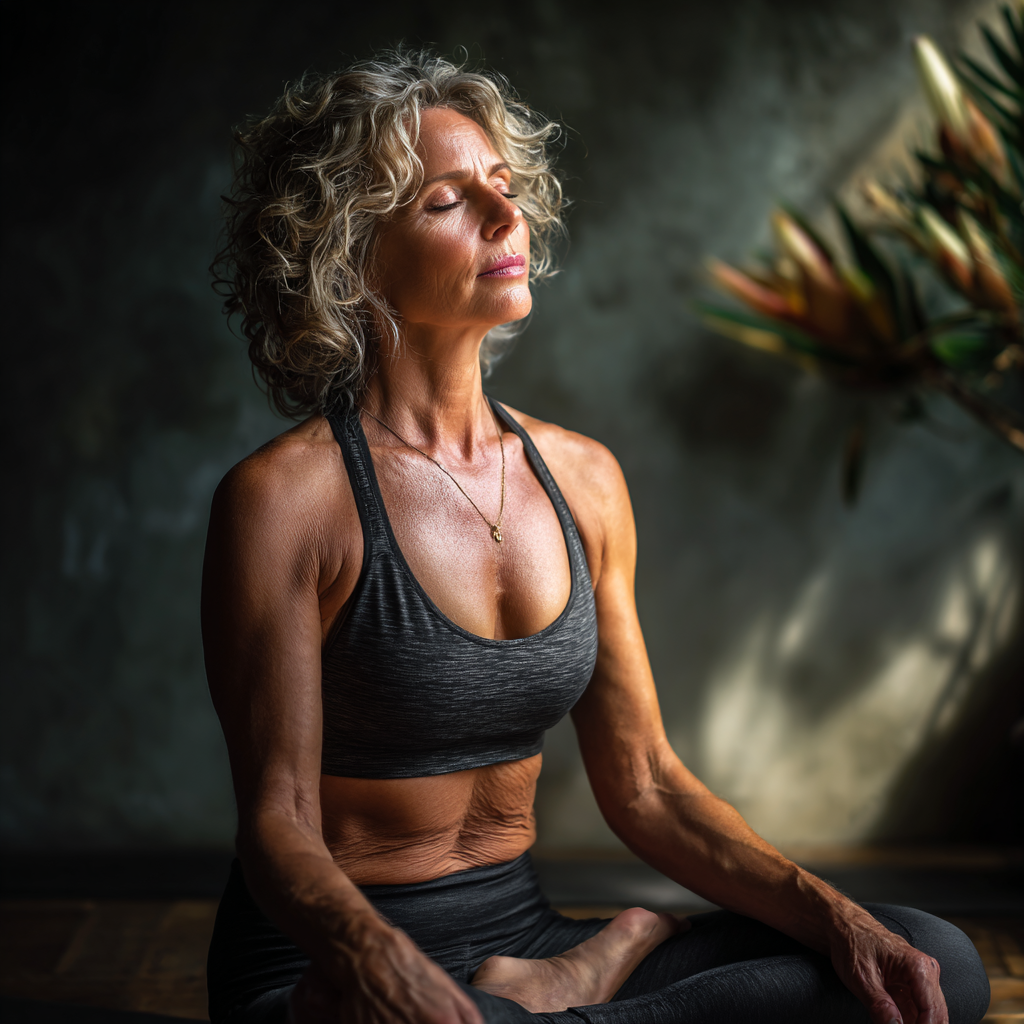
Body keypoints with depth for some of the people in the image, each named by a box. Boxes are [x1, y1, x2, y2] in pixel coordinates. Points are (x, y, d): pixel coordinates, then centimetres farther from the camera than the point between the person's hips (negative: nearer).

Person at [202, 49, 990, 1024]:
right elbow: (277, 823, -15)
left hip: (519, 937, 5)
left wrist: (834, 916, -8)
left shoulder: (581, 477, 4)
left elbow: (642, 783, 6)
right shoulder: (282, 497, -13)